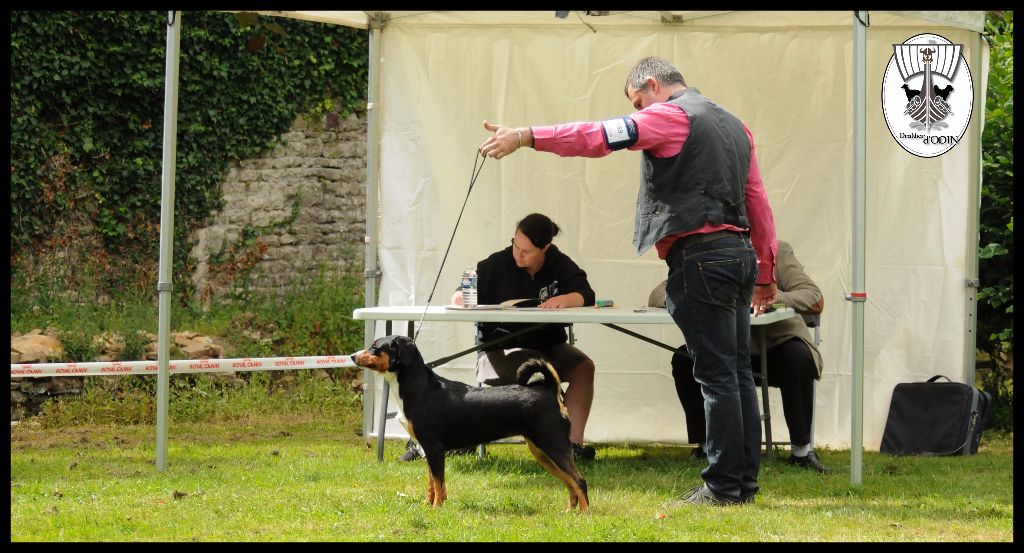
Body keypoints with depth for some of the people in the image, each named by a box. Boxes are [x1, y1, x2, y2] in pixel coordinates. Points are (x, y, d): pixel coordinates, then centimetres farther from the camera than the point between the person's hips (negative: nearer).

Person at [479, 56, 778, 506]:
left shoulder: (670, 115, -4)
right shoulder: (735, 126, 23)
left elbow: (597, 137, -17)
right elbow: (759, 203, 23)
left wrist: (524, 137, -20)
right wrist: (766, 274, 27)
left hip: (700, 256, -9)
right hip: (740, 252, 9)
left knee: (717, 375, -8)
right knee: (738, 372, 9)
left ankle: (724, 486, -7)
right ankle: (744, 481, 10)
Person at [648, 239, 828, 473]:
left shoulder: (776, 252, -9)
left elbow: (816, 300, -19)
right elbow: (657, 296, -7)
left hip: (776, 350, -2)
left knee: (798, 358, -34)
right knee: (684, 360, -23)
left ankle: (801, 449, -22)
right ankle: (706, 445, -9)